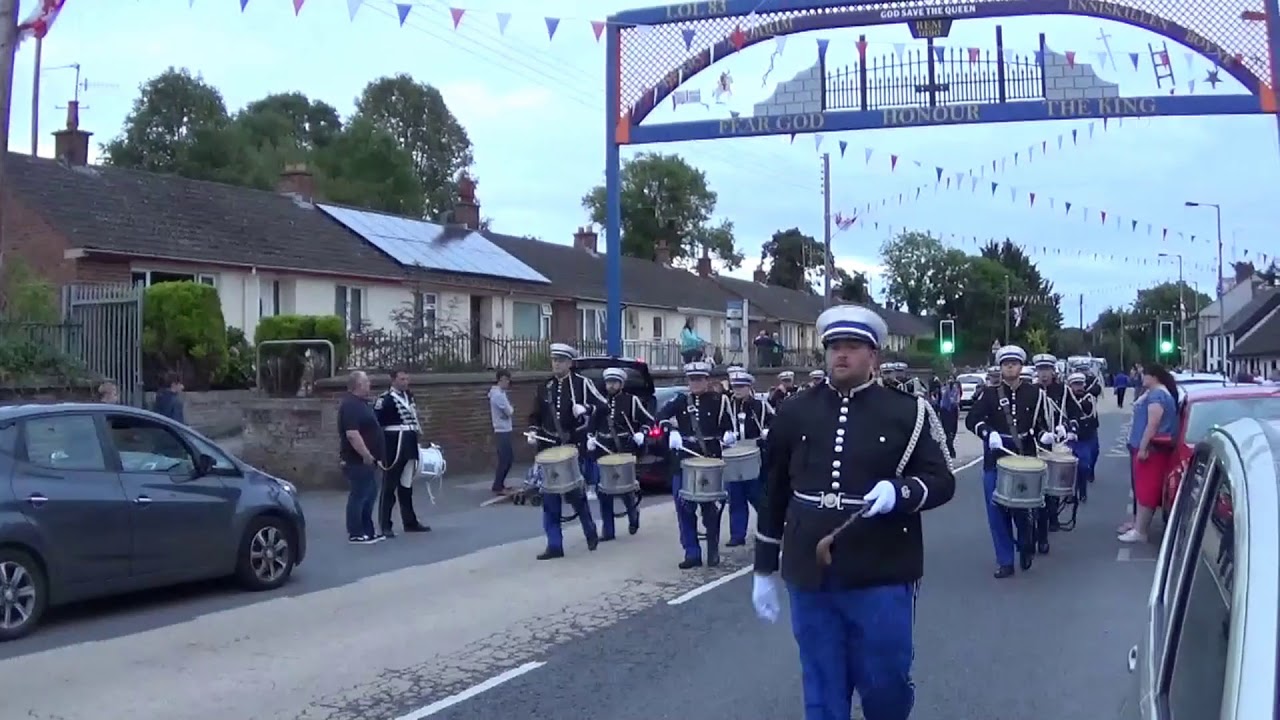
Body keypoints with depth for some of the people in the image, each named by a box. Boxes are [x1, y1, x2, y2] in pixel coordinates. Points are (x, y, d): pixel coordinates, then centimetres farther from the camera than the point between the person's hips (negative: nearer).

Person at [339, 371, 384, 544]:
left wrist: (372, 455, 21)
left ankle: (368, 531, 22)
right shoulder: (350, 405, -18)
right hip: (358, 460, -11)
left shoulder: (361, 403, 15)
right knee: (358, 496, -5)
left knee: (370, 495, 15)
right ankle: (355, 534, 1)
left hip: (367, 460, 11)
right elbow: (352, 434, -27)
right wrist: (366, 455, -24)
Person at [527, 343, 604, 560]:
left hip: (575, 447, -4)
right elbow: (535, 416, 20)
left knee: (575, 493, -1)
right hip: (549, 448, 4)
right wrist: (533, 432, 1)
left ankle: (591, 533, 25)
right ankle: (554, 545, 7)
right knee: (549, 498, 2)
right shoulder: (544, 388, 11)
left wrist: (585, 409, -19)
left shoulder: (582, 383, -2)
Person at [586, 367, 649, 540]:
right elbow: (592, 422, 22)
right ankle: (607, 530, 10)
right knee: (602, 491, 2)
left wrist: (641, 433, -14)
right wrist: (590, 437, 7)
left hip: (624, 450, -4)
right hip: (603, 450, 4)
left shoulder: (631, 400, -1)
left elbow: (649, 420, 3)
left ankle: (633, 514, 30)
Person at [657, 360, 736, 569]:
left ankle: (713, 552, 17)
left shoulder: (719, 400, 0)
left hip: (710, 461, -3)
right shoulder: (680, 400, 7)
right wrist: (671, 431, -21)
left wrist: (728, 435, -21)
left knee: (710, 508, 4)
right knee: (684, 508, 3)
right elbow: (662, 416, -4)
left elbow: (728, 425, 1)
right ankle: (692, 554, 11)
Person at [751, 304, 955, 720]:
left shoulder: (908, 413, -1)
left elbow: (942, 481, 1)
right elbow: (774, 494, 11)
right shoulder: (794, 414, 6)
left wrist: (899, 492, -21)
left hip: (882, 580, -2)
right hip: (809, 578, 2)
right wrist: (764, 571, 13)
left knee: (885, 685, 8)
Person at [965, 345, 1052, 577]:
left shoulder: (1034, 393, 3)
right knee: (997, 512, 1)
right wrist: (989, 433, -26)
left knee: (1021, 509, 0)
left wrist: (1044, 434, -9)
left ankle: (1026, 548, 29)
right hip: (995, 461, 0)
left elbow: (1039, 421, 12)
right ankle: (1005, 561, 11)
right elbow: (971, 420, -9)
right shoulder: (990, 394, -1)